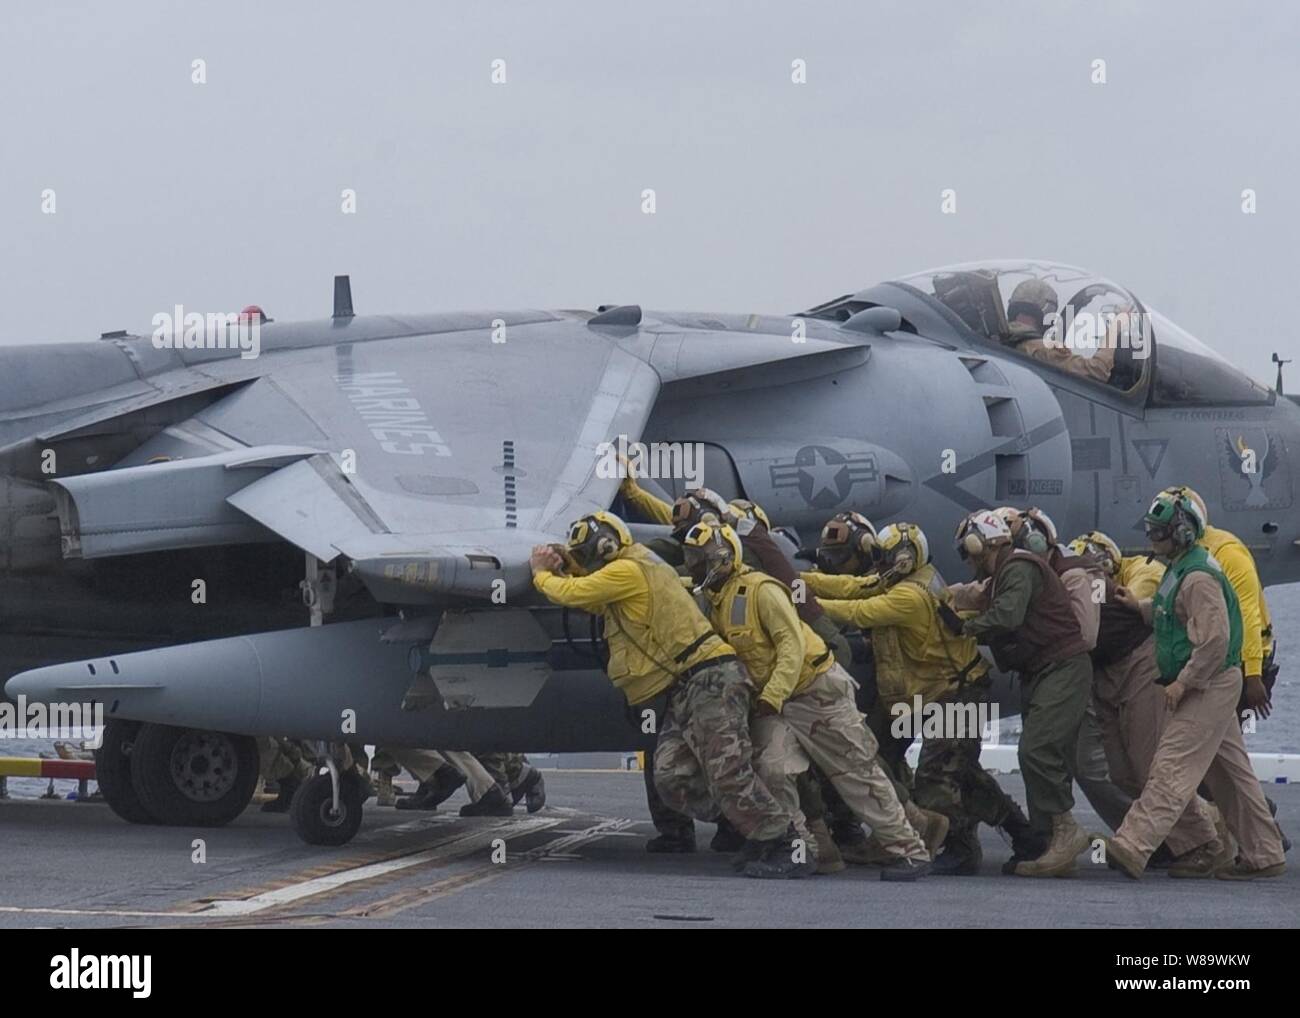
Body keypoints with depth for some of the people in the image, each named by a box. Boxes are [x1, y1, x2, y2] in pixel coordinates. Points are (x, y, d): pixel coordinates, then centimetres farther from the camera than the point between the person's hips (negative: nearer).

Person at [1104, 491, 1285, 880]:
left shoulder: (1198, 577, -20)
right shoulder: (1180, 570, 13)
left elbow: (1215, 640, -26)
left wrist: (1182, 684, -22)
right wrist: (1139, 607, 19)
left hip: (1210, 684, -11)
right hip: (1207, 686, 11)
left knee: (1171, 768, -17)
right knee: (1230, 771, 15)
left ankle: (1131, 847, -25)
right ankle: (1264, 855, 22)